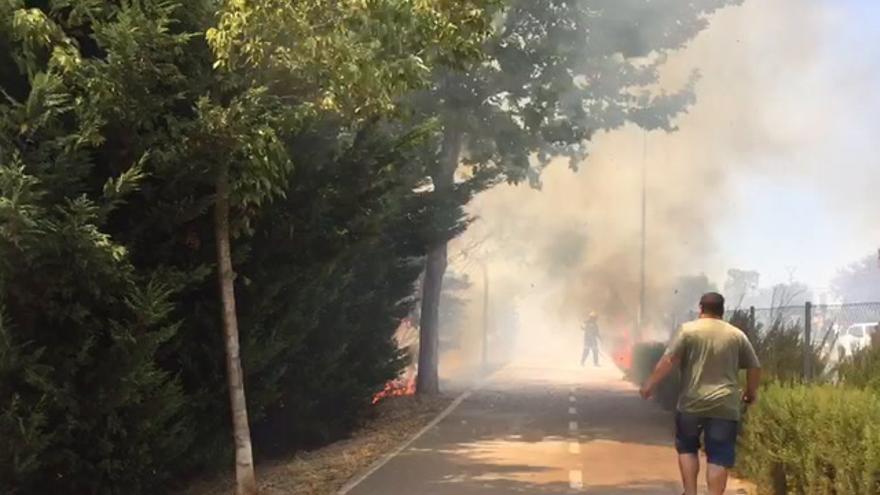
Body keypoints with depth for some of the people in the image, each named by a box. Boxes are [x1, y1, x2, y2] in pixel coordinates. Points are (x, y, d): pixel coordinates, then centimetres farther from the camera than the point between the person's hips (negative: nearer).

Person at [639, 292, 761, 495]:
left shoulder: (688, 330, -1)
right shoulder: (737, 335, 7)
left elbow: (669, 360, -8)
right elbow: (754, 367, 11)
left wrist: (650, 384, -3)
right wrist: (751, 392, 25)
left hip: (692, 403, -1)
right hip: (725, 406, 1)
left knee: (687, 447, 18)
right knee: (718, 457, 2)